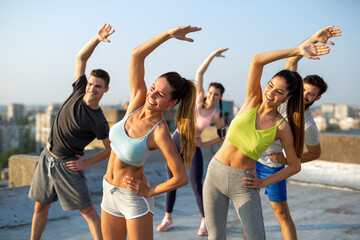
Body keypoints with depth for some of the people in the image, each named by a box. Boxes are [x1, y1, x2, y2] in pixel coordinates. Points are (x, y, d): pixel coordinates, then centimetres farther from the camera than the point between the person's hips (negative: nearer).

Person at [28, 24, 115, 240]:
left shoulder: (99, 122, -18)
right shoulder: (79, 91, -4)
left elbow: (111, 149, -8)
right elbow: (81, 58, -4)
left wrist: (86, 163, -9)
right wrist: (97, 38, -18)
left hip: (67, 165, -6)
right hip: (48, 157, 6)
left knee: (88, 210, -5)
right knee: (41, 206, 15)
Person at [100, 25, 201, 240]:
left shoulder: (160, 133, -23)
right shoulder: (138, 100, -8)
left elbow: (182, 178, -20)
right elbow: (137, 55, -14)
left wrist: (148, 192, -11)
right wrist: (169, 34, -21)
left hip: (134, 198, -6)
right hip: (109, 191, 6)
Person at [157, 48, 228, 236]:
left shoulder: (216, 116, -8)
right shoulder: (199, 98, -5)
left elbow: (223, 136, 2)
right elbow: (199, 73, -10)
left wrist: (205, 144, -4)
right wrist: (212, 55, -12)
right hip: (176, 140, 2)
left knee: (196, 185, -6)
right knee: (171, 181, 7)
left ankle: (205, 221, 11)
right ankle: (168, 218, 21)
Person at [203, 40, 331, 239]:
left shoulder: (282, 127, -7)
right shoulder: (252, 100, -3)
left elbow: (295, 166, 2)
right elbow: (257, 61, -17)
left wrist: (262, 183, -2)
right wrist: (297, 51, -20)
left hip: (243, 183, -1)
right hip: (215, 173, 2)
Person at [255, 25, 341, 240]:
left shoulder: (308, 125, -16)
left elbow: (315, 153, -1)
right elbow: (292, 61, -10)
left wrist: (289, 161, -13)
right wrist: (314, 38, -20)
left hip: (271, 166, -3)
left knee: (282, 213, -2)